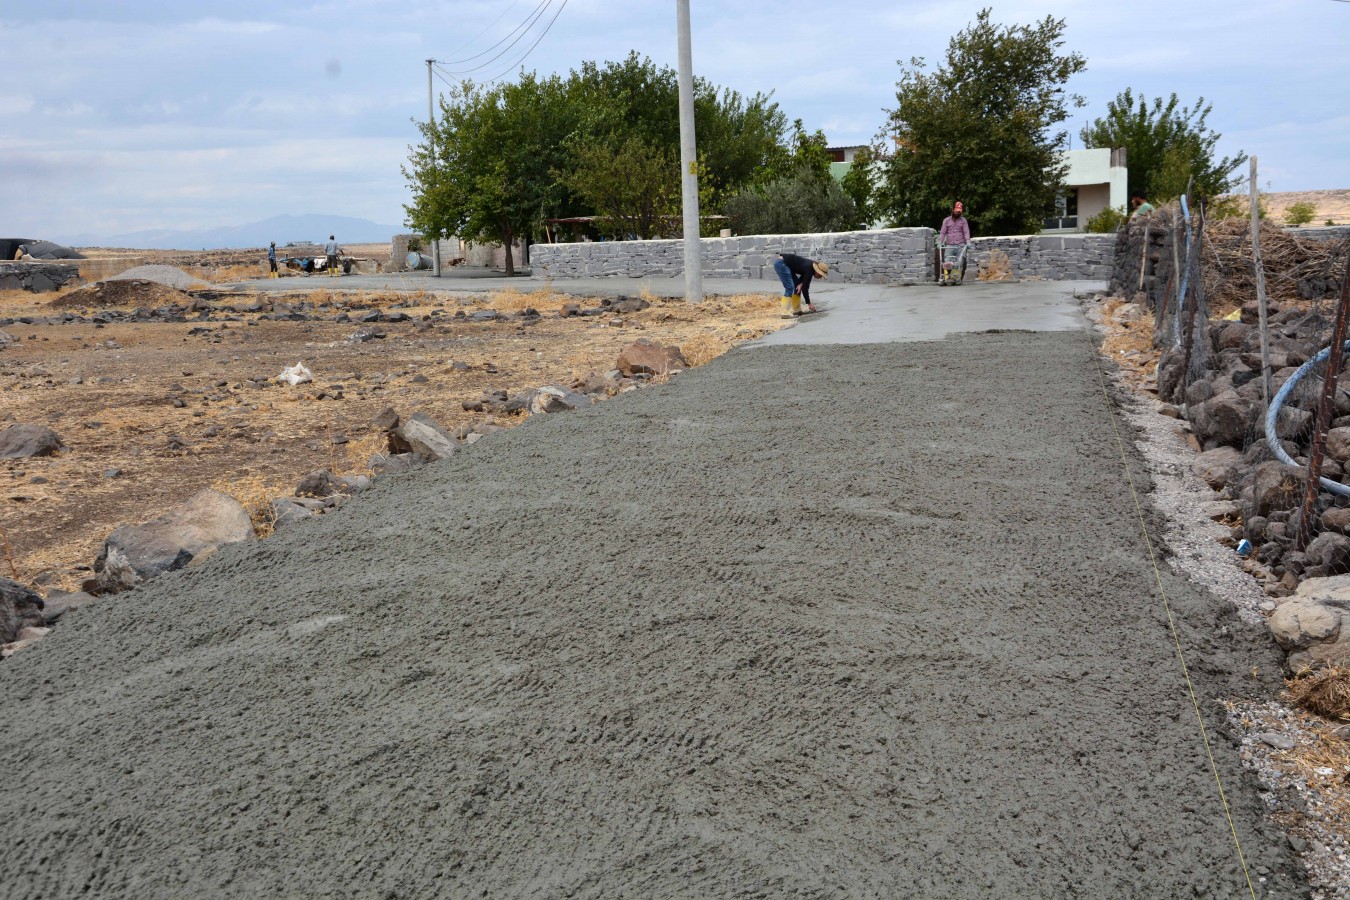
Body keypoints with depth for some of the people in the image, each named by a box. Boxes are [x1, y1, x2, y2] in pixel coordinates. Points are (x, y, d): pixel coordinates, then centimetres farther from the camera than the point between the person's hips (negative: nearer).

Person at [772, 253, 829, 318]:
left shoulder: (812, 265, 4)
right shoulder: (809, 270, -21)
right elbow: (804, 288, -19)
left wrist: (800, 284, -7)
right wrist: (809, 304, -13)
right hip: (781, 263, -10)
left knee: (797, 286, 11)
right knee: (790, 288, -16)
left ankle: (796, 310, 15)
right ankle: (786, 313, -18)